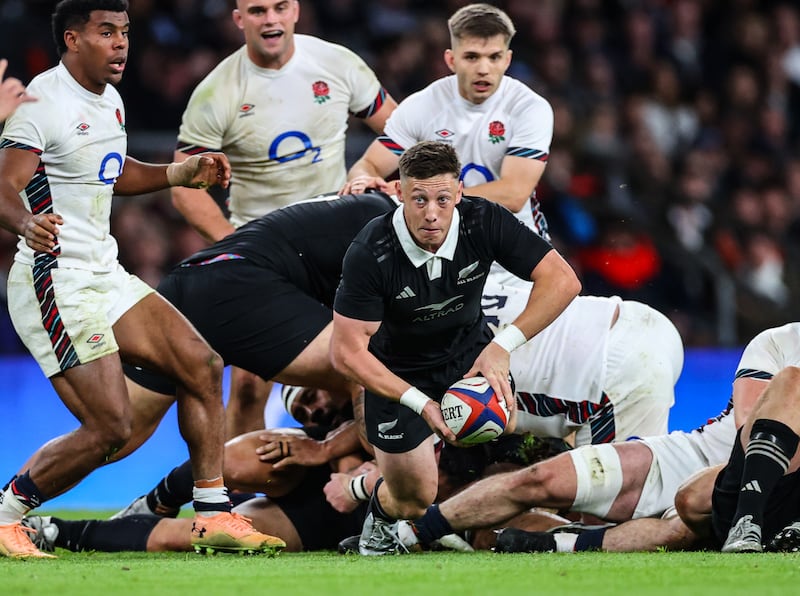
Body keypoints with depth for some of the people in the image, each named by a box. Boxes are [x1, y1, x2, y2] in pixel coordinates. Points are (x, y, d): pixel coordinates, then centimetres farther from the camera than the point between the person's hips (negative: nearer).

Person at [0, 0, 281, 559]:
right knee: (110, 427, -14)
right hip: (56, 279, -9)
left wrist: (184, 173, 18)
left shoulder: (110, 99, 13)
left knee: (202, 366, 2)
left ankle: (215, 517, 8)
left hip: (105, 275, 9)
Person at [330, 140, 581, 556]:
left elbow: (562, 280, -23)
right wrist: (421, 404, -33)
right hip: (397, 374, -3)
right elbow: (347, 353, -26)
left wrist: (504, 344, -34)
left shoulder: (483, 221, -24)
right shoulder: (369, 254, -31)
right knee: (413, 501, -4)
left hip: (469, 352, 3)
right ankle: (378, 519, 34)